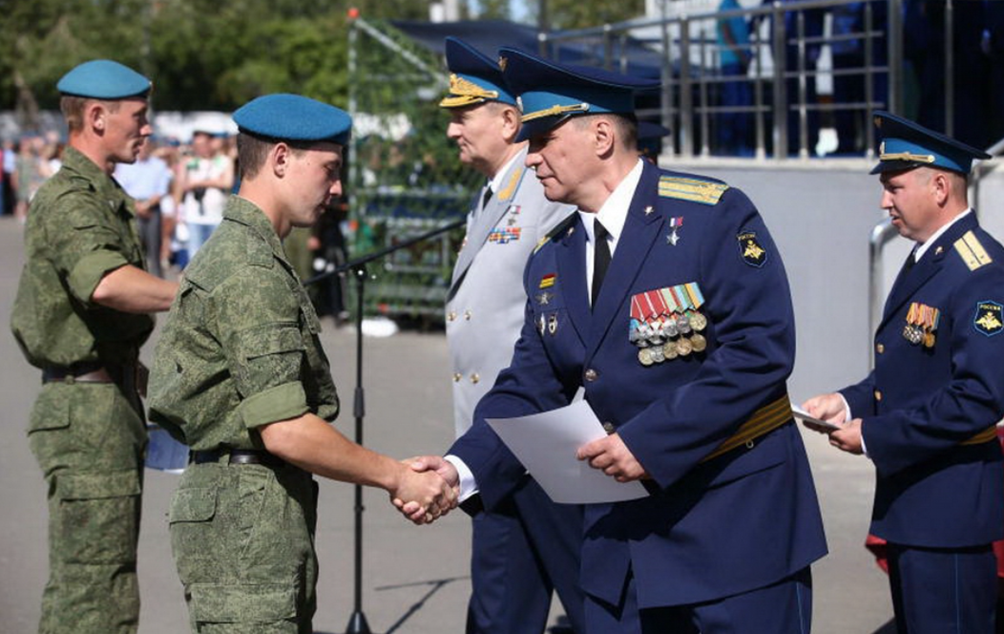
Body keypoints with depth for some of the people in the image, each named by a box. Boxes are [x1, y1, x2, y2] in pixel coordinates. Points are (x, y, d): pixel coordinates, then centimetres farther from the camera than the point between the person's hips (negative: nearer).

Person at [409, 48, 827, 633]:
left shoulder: (713, 217, -13)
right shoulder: (550, 263, 9)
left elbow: (761, 350, -20)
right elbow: (532, 391, 9)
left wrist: (650, 442, -23)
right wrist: (462, 468, -9)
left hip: (739, 520, -6)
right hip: (624, 530, 6)